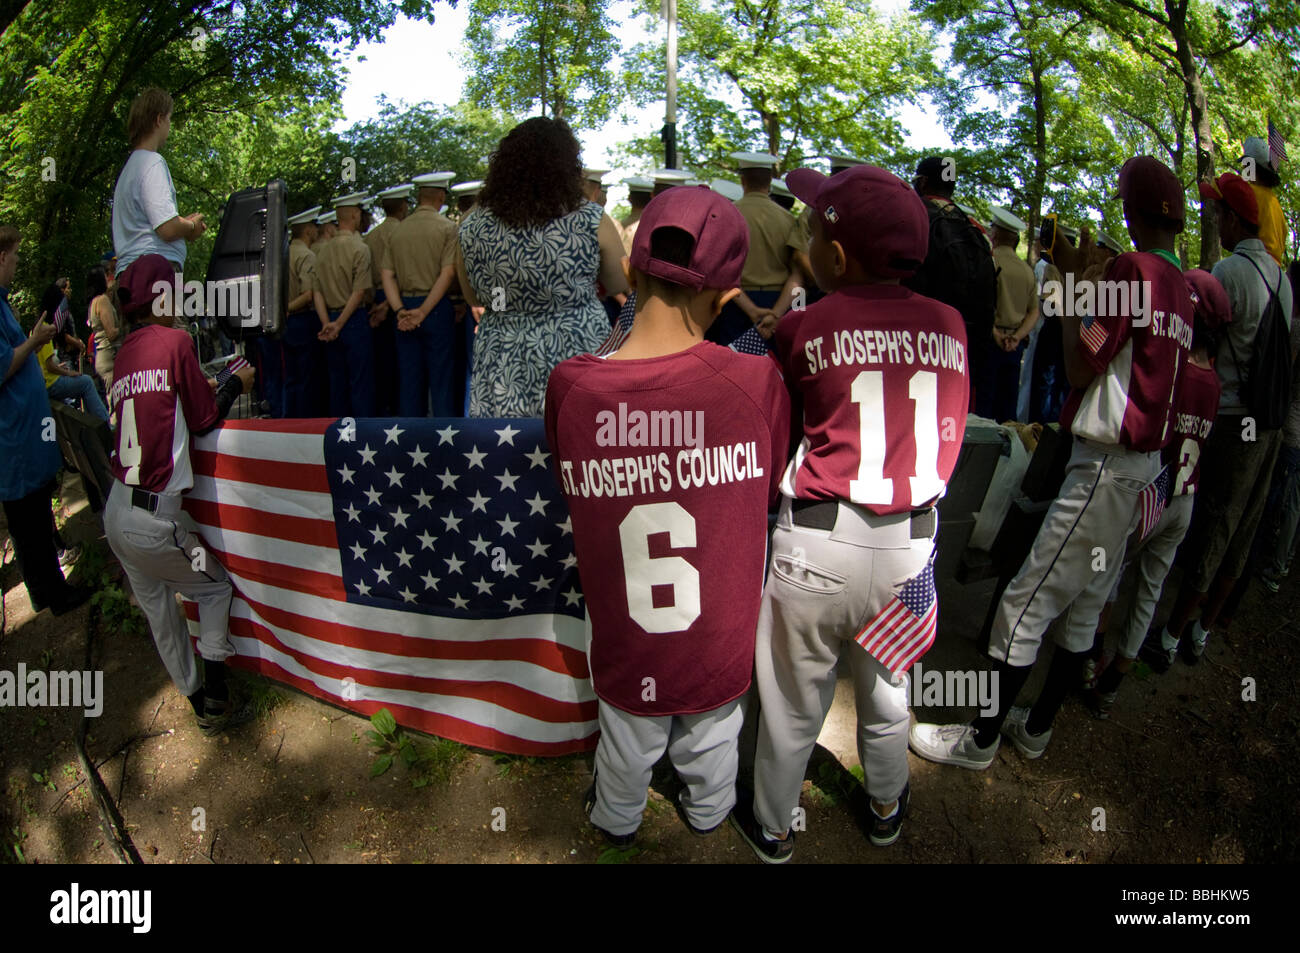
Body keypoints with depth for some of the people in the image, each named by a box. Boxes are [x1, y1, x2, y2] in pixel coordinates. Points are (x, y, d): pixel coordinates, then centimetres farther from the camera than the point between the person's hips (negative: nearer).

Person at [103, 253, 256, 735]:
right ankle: (215, 699, 11)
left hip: (116, 511, 7)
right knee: (214, 585, 13)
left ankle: (197, 699, 31)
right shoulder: (174, 340, -9)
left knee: (159, 611, 16)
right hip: (155, 519, -7)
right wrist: (236, 383, 12)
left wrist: (210, 387, 23)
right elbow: (203, 419, -3)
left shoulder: (124, 353, 9)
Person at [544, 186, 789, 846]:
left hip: (626, 659, 0)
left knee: (628, 747, 29)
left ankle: (617, 820, 57)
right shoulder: (756, 381, -24)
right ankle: (708, 814, 58)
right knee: (710, 749, 29)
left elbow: (574, 494, -4)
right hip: (721, 655, 0)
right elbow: (769, 492, -6)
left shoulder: (569, 385, -22)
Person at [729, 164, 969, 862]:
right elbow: (944, 435, 6)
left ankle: (772, 828, 38)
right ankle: (886, 806, 50)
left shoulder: (802, 328, -12)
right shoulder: (948, 325, -2)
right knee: (886, 688, 27)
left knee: (793, 703, 16)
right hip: (910, 542, 4)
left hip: (818, 543, -4)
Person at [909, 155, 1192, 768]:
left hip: (1106, 463, -9)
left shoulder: (1134, 268, -15)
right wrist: (1090, 278, 13)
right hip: (1145, 462, 9)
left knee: (1026, 602, -2)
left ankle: (981, 739, 10)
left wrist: (1070, 279, -6)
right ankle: (1035, 727, 30)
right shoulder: (1181, 287, 12)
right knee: (1084, 605, 16)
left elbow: (1080, 367, -16)